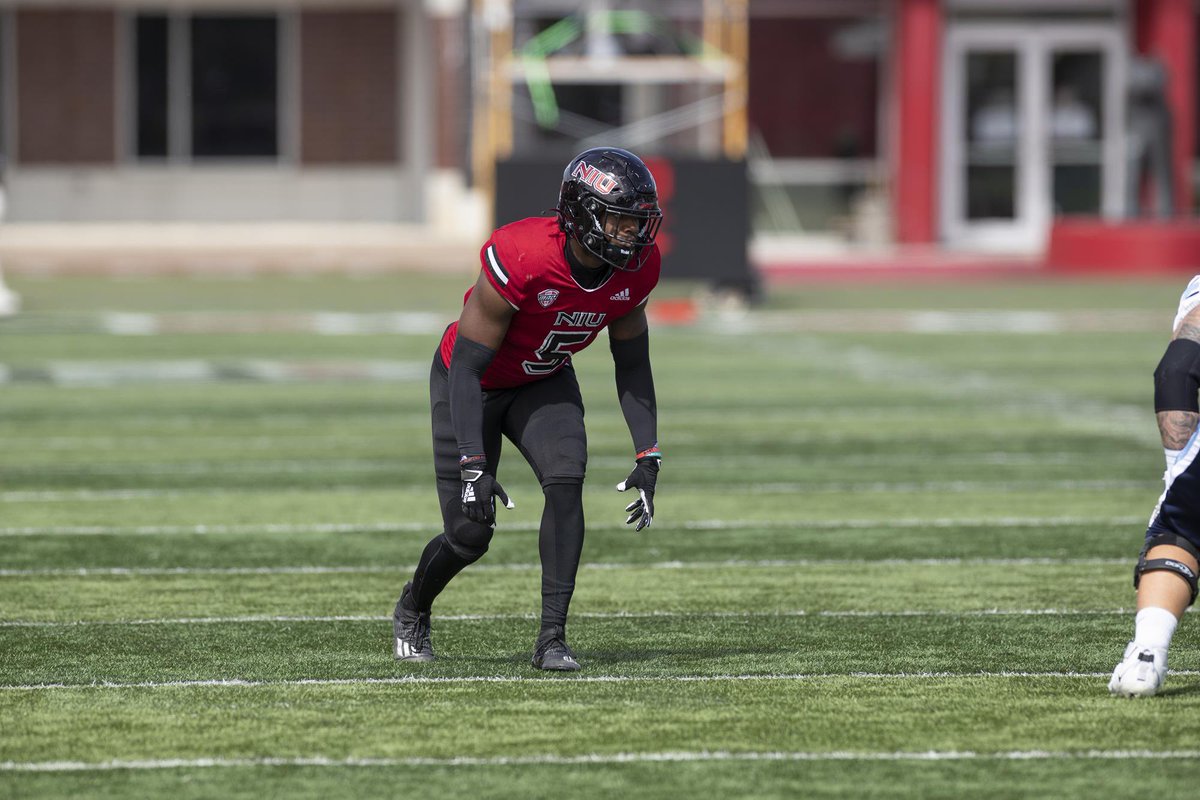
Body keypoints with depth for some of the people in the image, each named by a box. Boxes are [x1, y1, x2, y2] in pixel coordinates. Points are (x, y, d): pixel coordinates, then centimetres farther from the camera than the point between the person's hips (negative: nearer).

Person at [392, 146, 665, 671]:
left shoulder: (637, 267, -19)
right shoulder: (520, 259, -37)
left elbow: (632, 364, -3)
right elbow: (467, 368, -29)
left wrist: (648, 457, -10)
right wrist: (474, 468, -35)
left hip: (545, 382, 4)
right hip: (474, 384, -4)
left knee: (566, 482, -23)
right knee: (469, 534, -4)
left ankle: (552, 638, -18)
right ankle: (412, 608, 30)